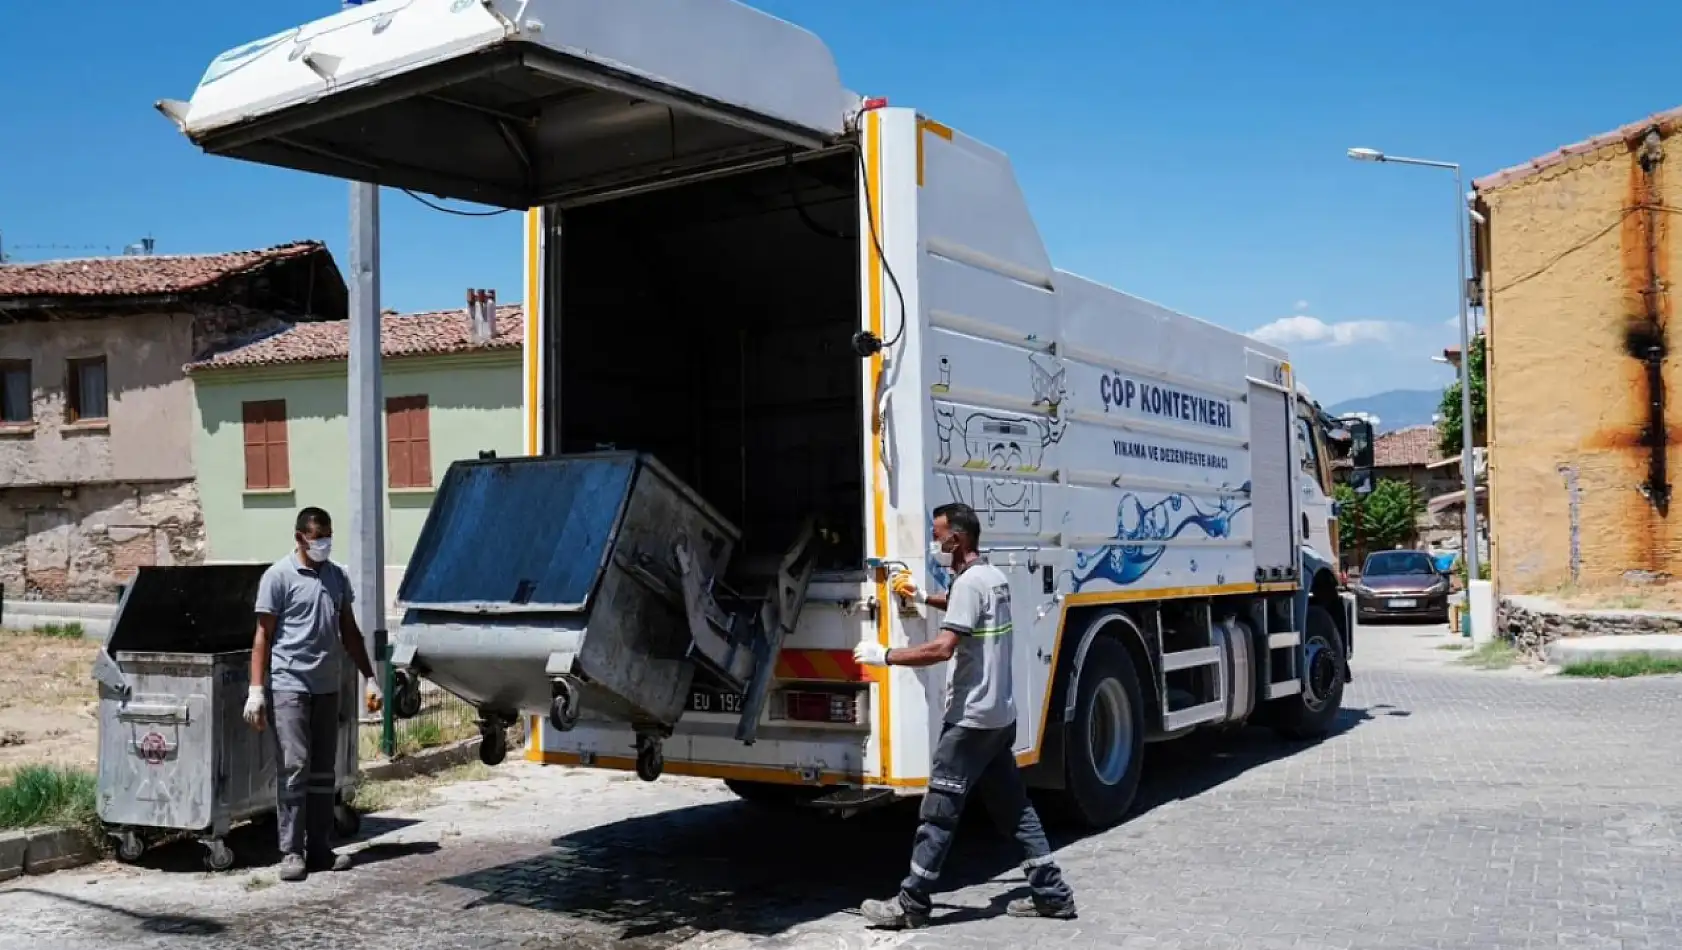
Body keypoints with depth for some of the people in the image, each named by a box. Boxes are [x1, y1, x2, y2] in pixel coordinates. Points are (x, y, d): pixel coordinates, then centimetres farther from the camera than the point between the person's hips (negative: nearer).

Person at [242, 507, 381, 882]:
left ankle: (320, 849, 13)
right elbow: (263, 635, -5)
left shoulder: (337, 576, 13)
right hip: (289, 686, -5)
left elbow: (349, 632, 18)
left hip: (327, 687, 6)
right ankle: (291, 852, -2)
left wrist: (369, 678, 14)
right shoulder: (279, 576, -3)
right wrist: (256, 688, -12)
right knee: (294, 767, -8)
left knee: (324, 772, 7)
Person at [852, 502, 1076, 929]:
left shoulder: (969, 581, -17)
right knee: (1014, 807, 14)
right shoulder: (994, 577, 12)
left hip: (971, 719, -9)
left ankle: (911, 903, 4)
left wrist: (886, 655, -18)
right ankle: (1052, 894, 17)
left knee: (939, 811, -2)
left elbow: (942, 648, -26)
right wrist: (924, 598, 27)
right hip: (1000, 716, 10)